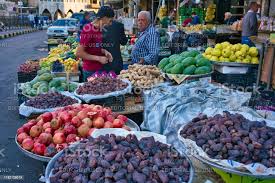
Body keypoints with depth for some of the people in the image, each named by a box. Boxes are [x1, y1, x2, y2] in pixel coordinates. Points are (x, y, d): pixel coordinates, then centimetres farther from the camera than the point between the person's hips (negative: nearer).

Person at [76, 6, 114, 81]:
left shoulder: (99, 29, 6)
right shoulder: (88, 30, -17)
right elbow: (79, 53, -19)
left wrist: (105, 51, 0)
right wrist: (99, 58, -17)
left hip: (100, 68, 8)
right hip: (90, 71, -8)